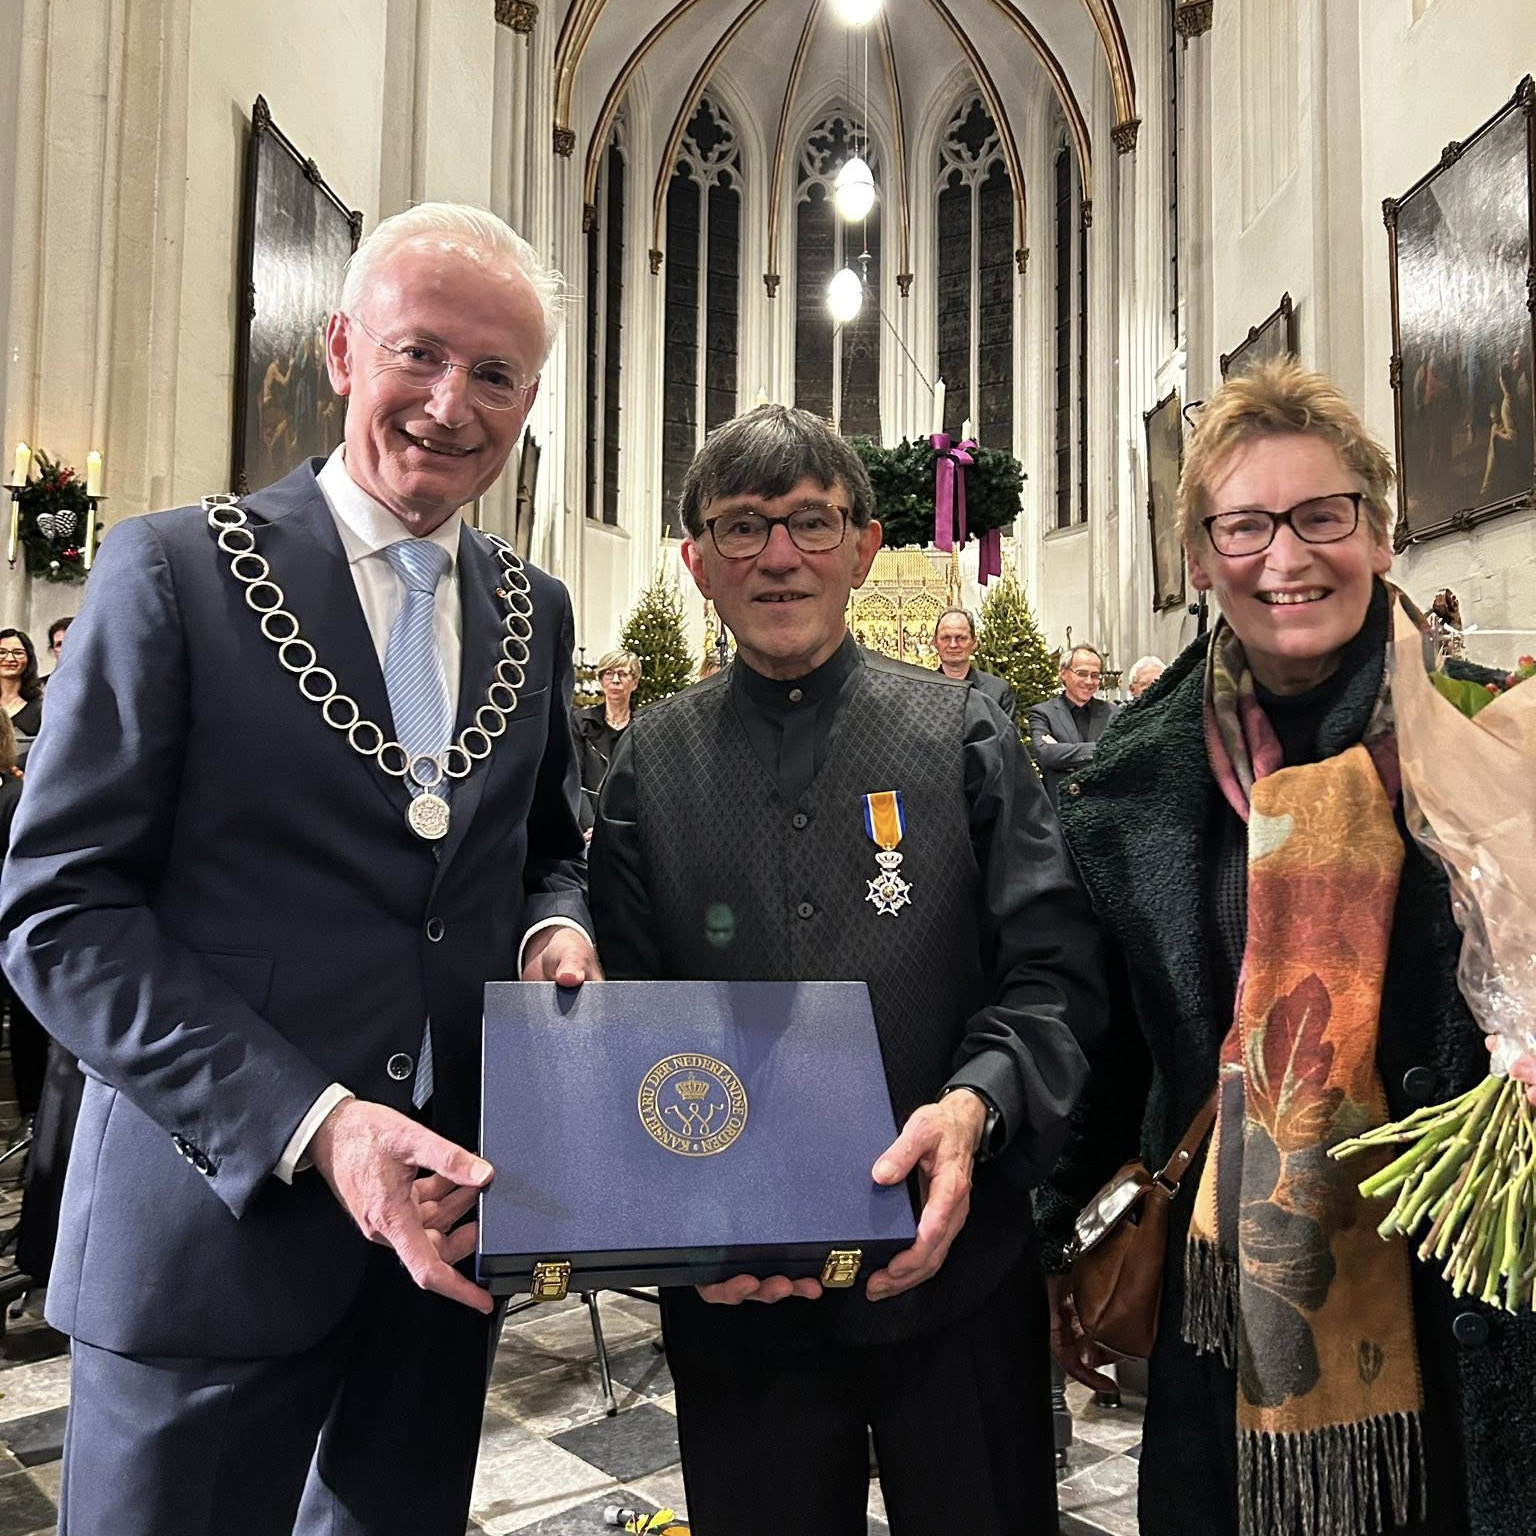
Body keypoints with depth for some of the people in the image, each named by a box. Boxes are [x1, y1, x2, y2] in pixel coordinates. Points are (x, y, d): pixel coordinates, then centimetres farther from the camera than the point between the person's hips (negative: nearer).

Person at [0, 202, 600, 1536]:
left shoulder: (534, 611, 6)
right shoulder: (175, 570, -9)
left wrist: (554, 927, -7)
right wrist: (309, 1123, -21)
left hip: (450, 1221, 5)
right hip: (218, 1218, -4)